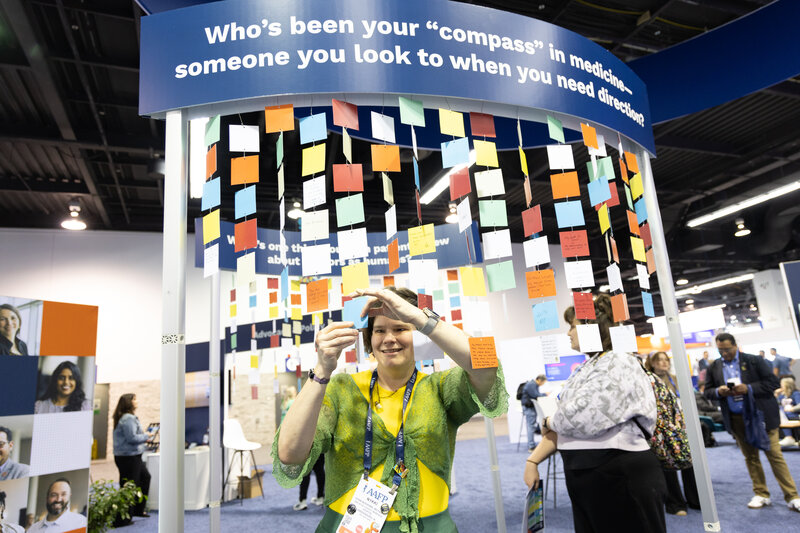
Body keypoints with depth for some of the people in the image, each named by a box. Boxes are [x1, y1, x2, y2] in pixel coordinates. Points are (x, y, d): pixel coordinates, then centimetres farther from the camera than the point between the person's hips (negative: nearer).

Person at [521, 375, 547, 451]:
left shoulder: (535, 385, 16)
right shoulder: (531, 385, -17)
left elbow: (537, 394, 18)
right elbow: (535, 395, -22)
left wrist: (544, 394, 1)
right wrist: (545, 394, -9)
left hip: (532, 406, 10)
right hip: (528, 407, -10)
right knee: (531, 426, -9)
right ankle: (531, 446, -6)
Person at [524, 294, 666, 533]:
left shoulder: (620, 364, -13)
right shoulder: (584, 370, 14)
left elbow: (582, 417, -23)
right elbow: (562, 426, 13)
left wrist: (548, 422, -4)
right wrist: (532, 460, 5)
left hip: (621, 477, -8)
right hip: (582, 479, 8)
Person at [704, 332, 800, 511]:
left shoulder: (754, 361, -6)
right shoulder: (714, 367, 3)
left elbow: (773, 382, -8)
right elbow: (707, 391, 8)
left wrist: (748, 388, -19)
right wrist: (719, 391, -14)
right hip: (736, 419, 3)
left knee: (775, 455, 1)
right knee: (750, 457, 12)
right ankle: (761, 495, 23)